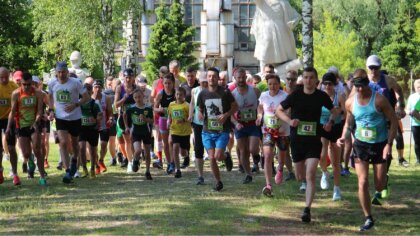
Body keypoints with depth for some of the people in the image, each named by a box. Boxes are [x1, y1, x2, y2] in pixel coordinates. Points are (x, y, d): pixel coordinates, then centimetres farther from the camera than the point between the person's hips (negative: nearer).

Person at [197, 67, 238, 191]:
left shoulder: (225, 92, -7)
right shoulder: (203, 94, 3)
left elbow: (235, 107, 0)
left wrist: (226, 115, -16)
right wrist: (200, 114, -10)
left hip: (222, 131, -3)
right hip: (207, 131, 3)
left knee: (218, 156, -13)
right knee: (211, 158, -1)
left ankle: (226, 157, 24)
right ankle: (218, 182, 18)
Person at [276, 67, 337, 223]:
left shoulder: (322, 96, -2)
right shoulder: (295, 95, -4)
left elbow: (333, 111, 16)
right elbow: (279, 110, 5)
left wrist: (330, 122, -4)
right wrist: (289, 121, -12)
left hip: (314, 141, -1)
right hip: (297, 140, 1)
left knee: (310, 175, -16)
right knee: (300, 177, 13)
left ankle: (307, 210, -14)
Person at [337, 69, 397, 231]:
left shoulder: (379, 100, -15)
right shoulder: (350, 103, -4)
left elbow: (394, 121, -10)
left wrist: (389, 144, -16)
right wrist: (344, 137, -6)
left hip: (380, 145, -2)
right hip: (361, 145, 2)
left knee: (379, 183, 4)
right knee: (363, 183, -9)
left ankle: (378, 193, 45)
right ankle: (368, 219, 3)